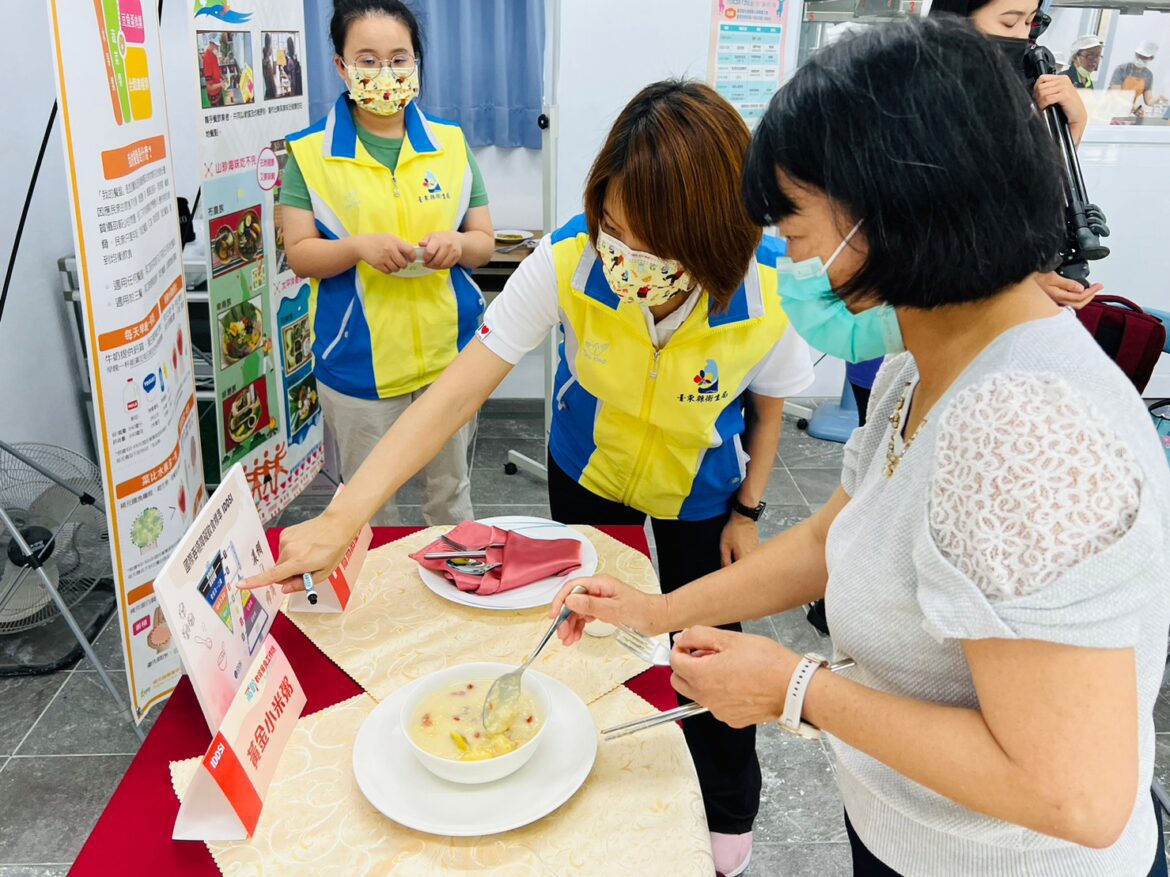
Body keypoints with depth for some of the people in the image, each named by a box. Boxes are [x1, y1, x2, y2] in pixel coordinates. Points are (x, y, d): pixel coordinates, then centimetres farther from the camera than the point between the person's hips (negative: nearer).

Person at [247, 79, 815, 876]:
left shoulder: (766, 290, -32)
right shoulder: (567, 261, -34)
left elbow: (768, 406, -11)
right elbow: (457, 393, -38)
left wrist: (748, 511, -3)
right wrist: (342, 519, -45)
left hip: (701, 491, -1)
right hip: (587, 473, 2)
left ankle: (729, 811, 44)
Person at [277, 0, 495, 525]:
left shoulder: (450, 144, 3)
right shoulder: (311, 152, -4)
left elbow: (484, 242, 6)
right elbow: (299, 254, -5)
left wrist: (457, 244, -17)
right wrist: (360, 247, -24)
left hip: (447, 351, 2)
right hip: (359, 362, -2)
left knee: (451, 491, 18)